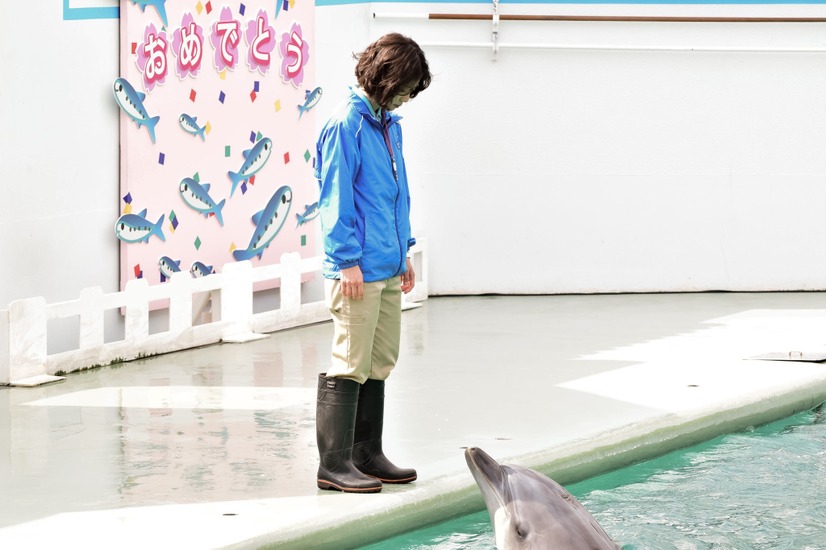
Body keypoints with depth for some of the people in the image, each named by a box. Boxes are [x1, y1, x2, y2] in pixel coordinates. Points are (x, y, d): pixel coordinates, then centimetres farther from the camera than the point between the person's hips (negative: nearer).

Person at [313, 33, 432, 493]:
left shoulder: (390, 124, 15)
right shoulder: (347, 124, -13)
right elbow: (336, 197, -15)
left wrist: (404, 252, 20)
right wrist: (348, 261, -17)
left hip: (388, 269, 9)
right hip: (358, 271, -9)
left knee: (379, 365, 14)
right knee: (350, 367, -6)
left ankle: (368, 455, 23)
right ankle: (334, 463, -1)